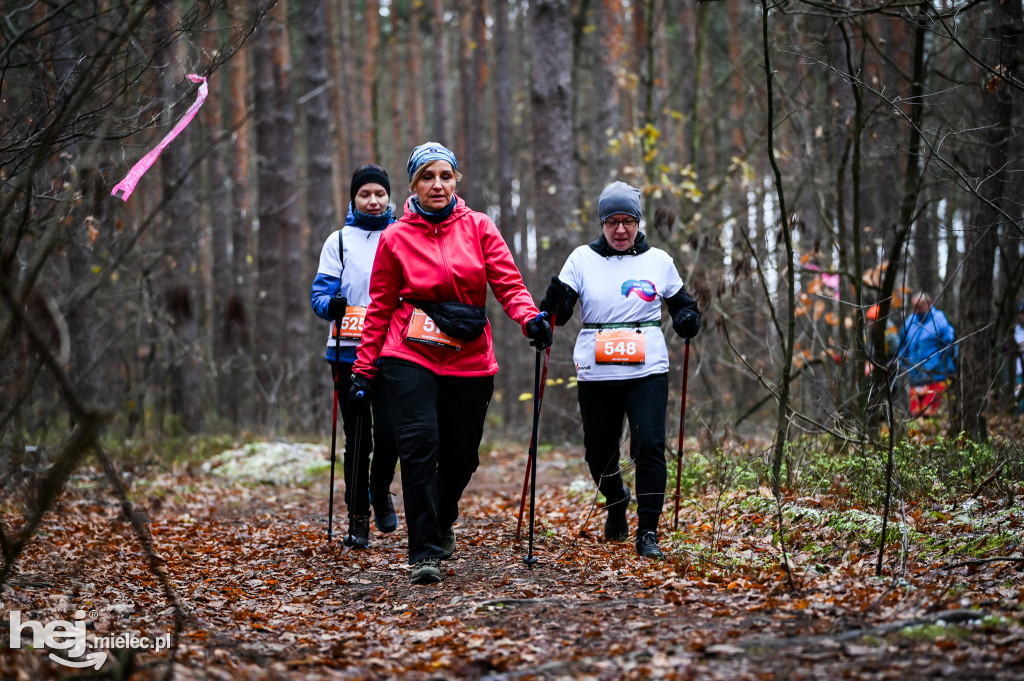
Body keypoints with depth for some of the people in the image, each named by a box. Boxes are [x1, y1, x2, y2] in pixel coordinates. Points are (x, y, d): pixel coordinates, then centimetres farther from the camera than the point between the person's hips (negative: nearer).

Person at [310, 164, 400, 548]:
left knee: (390, 435, -9)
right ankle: (358, 518, 13)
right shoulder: (339, 241, 8)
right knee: (357, 439, 1)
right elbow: (320, 293, 2)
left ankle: (381, 490, 21)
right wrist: (332, 305, -20)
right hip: (349, 352, 0)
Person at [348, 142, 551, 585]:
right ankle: (425, 552, -13)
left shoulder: (479, 227, 6)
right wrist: (364, 369, 5)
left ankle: (443, 522, 39)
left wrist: (530, 318, -20)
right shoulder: (396, 238, 3)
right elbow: (380, 308, 7)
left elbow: (508, 282, 0)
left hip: (469, 360, 2)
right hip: (411, 356, -2)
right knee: (419, 444, -18)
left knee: (461, 456, 8)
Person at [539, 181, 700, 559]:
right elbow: (558, 313, 0)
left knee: (649, 446, -15)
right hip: (596, 374, 1)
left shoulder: (658, 261, 7)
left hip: (647, 371, -1)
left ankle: (648, 532, -10)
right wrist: (554, 302, -23)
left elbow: (681, 301, 20)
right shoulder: (583, 259, 4)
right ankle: (616, 501, 42)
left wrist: (688, 317, -3)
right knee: (599, 453, 9)